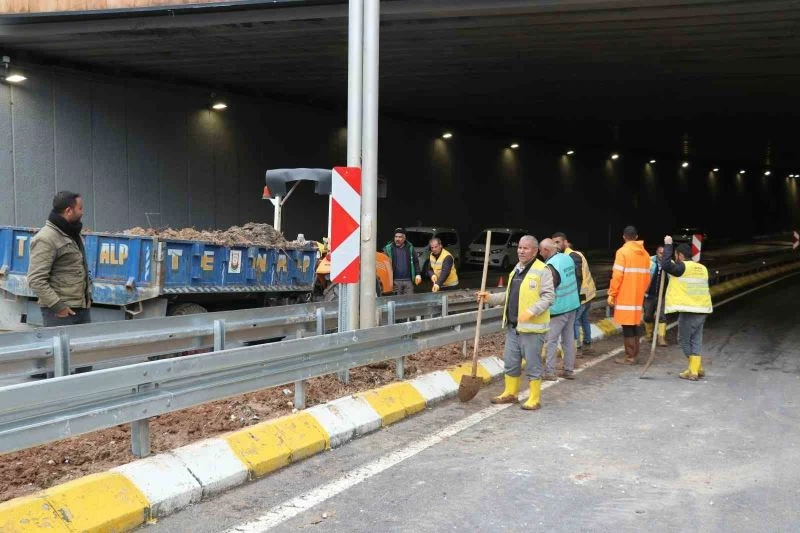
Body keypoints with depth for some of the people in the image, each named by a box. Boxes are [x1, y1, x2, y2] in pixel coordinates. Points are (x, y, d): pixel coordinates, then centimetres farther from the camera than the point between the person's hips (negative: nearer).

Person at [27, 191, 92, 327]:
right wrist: (57, 305, -21)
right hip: (61, 311, -8)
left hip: (83, 307, 9)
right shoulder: (46, 238, -15)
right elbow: (36, 280, -20)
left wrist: (88, 295, 18)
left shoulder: (73, 234, 14)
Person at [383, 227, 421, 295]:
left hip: (408, 280, 2)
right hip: (395, 281, -2)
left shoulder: (410, 248, 12)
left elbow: (416, 262, 17)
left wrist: (418, 274, 7)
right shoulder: (388, 248, 3)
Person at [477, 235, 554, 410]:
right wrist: (490, 298, 11)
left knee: (533, 364, 0)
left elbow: (549, 296, -16)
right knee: (510, 362, 15)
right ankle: (510, 393, 29)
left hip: (532, 327, -8)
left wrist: (531, 312, -25)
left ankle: (534, 399, 10)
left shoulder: (542, 270, -11)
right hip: (512, 326, 8)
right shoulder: (516, 270, 15)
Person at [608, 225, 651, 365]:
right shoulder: (645, 253, 9)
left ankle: (630, 357, -1)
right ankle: (635, 355, 18)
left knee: (627, 326, -2)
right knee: (634, 325, 15)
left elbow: (617, 275, -15)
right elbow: (647, 277, 12)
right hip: (638, 296, 6)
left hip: (625, 296, -6)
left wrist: (612, 294, -8)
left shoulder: (623, 252, -10)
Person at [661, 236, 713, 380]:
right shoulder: (702, 268, 13)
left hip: (689, 310, -7)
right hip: (702, 309, 7)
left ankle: (694, 370, 5)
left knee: (684, 339, 4)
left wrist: (668, 245, -14)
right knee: (696, 340, 11)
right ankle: (695, 369, 9)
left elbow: (665, 265, -22)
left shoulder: (682, 267, -11)